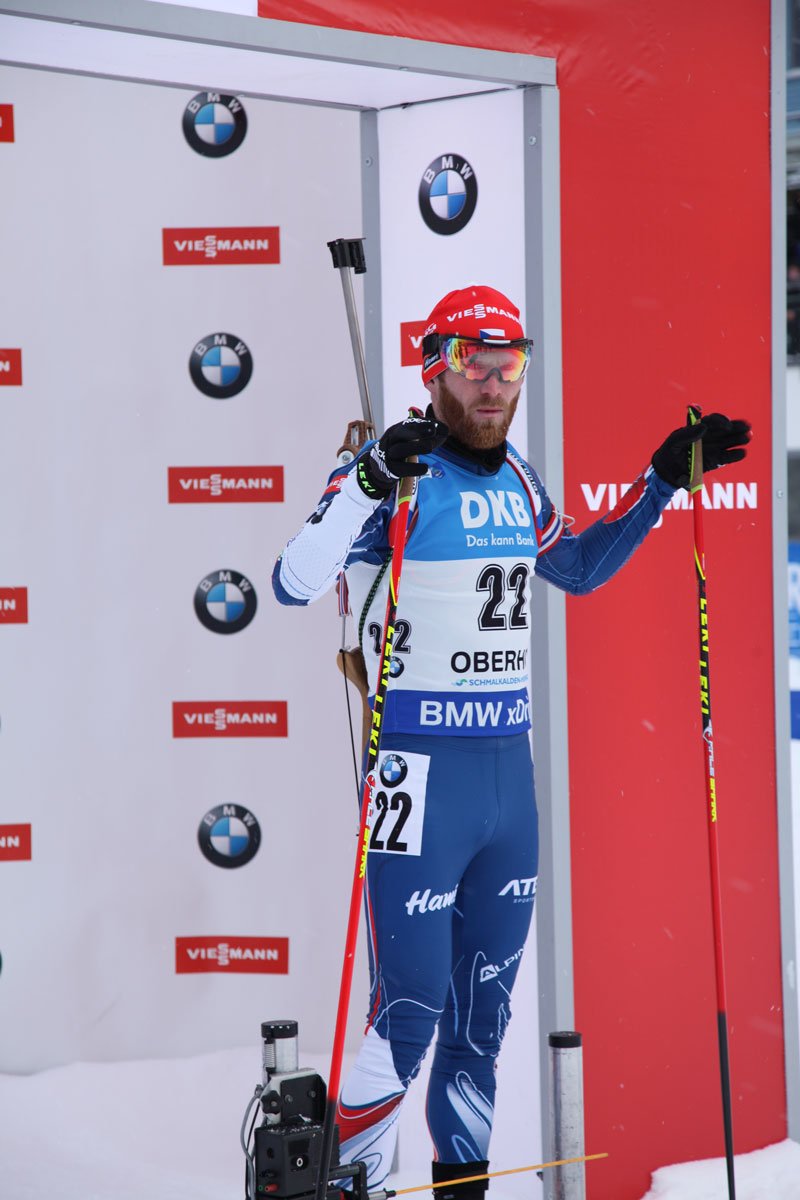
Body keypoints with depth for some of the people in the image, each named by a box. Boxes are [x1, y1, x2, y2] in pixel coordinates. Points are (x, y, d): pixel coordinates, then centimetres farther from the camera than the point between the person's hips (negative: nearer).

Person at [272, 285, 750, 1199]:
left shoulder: (517, 481, 11)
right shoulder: (398, 475, -10)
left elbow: (579, 569, 30)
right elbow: (294, 584, -22)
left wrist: (662, 483, 22)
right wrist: (368, 487, -34)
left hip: (509, 768, 7)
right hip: (421, 770, -7)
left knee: (485, 1008, 13)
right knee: (410, 1011, -9)